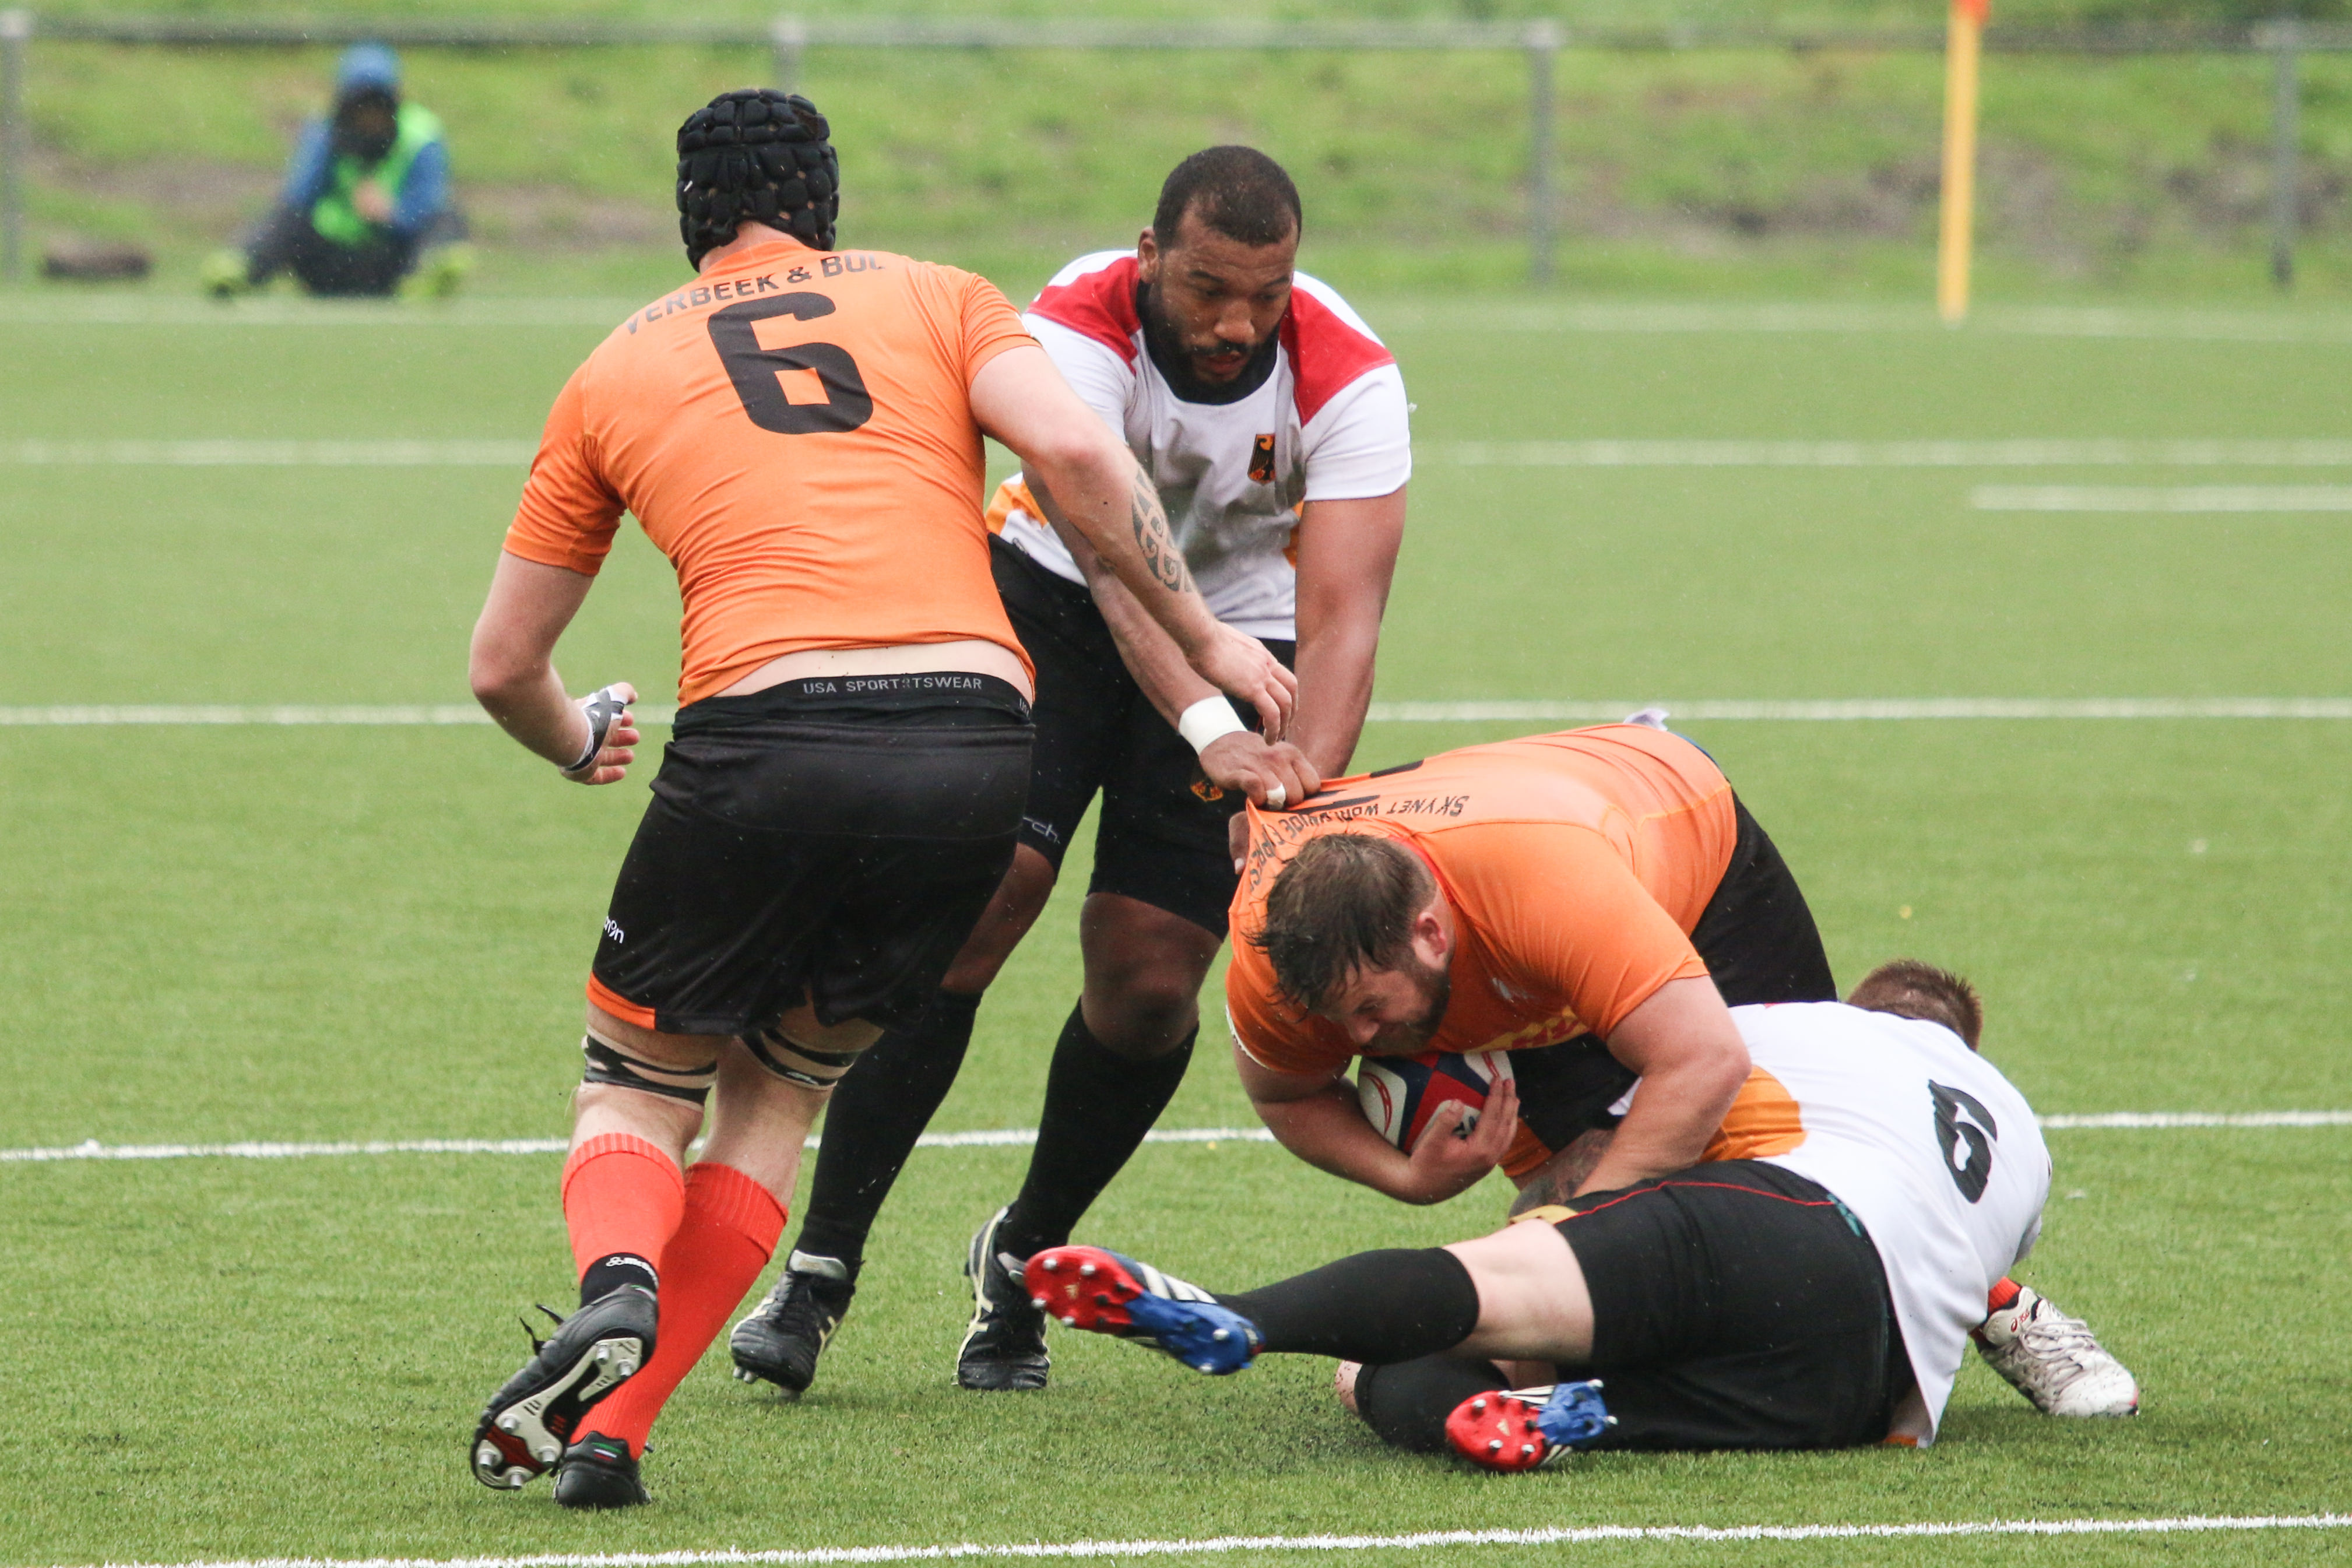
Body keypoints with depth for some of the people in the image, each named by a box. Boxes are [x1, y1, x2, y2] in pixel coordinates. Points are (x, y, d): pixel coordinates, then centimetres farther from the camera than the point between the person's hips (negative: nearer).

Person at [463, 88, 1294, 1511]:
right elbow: (1073, 451, 0)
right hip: (977, 738, 1)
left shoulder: (617, 370, 21)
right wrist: (1202, 638, 10)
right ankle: (610, 1431, 6)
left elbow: (503, 664, 27)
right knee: (776, 1098, 20)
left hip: (764, 737, -1)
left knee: (639, 1085, 18)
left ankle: (617, 1275, -17)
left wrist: (578, 744, 49)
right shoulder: (936, 299, 20)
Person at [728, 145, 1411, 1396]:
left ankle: (1021, 1261, 19)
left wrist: (1306, 783, -49)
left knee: (1150, 985, -8)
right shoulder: (1077, 328, -30)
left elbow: (1342, 613, -31)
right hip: (1053, 601, -1)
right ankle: (819, 1269, -10)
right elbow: (1112, 554, -42)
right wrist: (1207, 731, -57)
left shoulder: (1347, 379, -25)